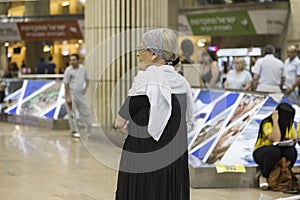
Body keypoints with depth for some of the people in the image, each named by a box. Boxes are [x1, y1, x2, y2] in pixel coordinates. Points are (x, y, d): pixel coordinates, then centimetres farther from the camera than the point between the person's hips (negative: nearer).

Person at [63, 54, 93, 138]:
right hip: (71, 94, -4)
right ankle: (74, 131, 11)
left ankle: (91, 129, 21)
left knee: (85, 112, 10)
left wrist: (85, 88, 2)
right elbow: (66, 84, -10)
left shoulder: (83, 68, 4)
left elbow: (86, 79, 19)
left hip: (80, 94, 4)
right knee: (72, 114, 1)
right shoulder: (68, 70, -9)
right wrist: (68, 97, -15)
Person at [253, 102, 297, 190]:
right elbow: (276, 139, -35)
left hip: (281, 151, 5)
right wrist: (275, 121, -31)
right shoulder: (267, 123, -20)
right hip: (261, 152, -4)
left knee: (292, 151, -29)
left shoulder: (289, 124, -1)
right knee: (274, 151, -39)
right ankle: (264, 176, -15)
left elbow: (294, 140, 11)